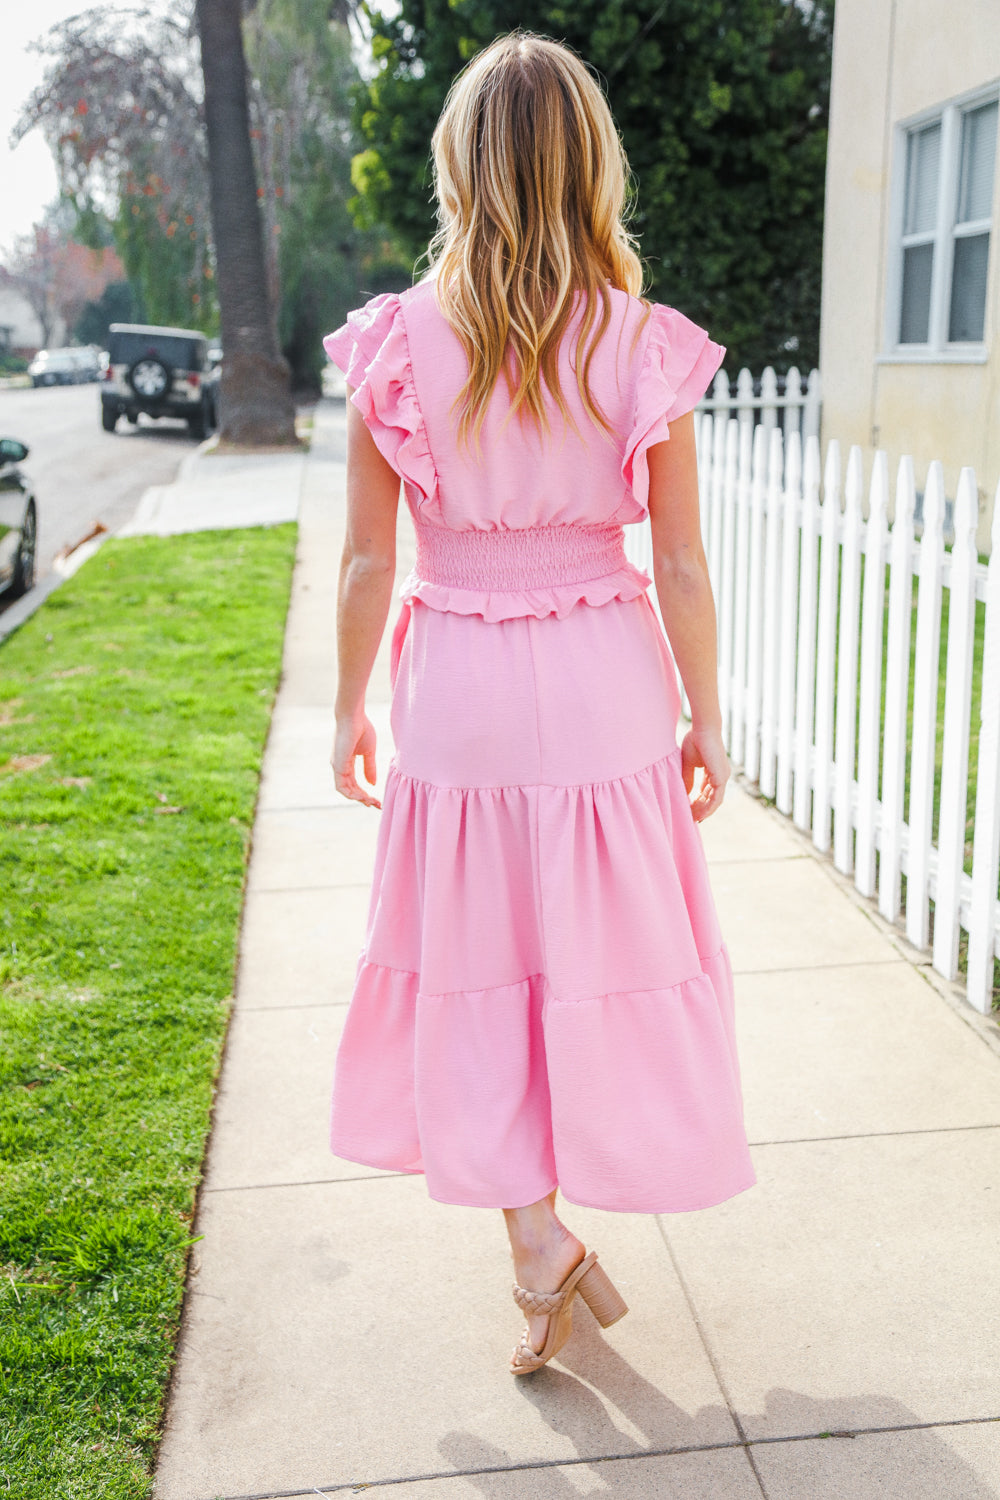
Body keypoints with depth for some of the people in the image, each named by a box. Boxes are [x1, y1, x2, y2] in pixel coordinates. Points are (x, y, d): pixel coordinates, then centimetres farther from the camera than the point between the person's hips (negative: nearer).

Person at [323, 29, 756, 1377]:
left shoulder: (397, 345, -9)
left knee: (478, 953, 14)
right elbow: (681, 570, -5)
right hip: (607, 681, 1)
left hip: (457, 685, 0)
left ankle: (534, 1231, 12)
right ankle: (584, 1168, 37)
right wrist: (705, 720, 6)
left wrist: (351, 710, 8)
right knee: (598, 944, 18)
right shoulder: (646, 348, -8)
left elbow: (366, 563, -5)